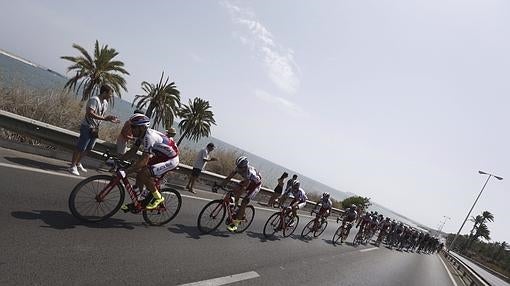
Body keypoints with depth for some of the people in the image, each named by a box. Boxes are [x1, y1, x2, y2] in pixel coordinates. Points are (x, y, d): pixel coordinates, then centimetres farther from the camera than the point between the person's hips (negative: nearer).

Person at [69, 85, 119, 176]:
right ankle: (73, 166, 8)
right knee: (80, 148, -3)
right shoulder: (94, 100, -18)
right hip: (87, 127, -9)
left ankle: (78, 163, 34)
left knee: (87, 148, 18)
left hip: (95, 129, 9)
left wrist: (110, 120, 4)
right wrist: (105, 118, -33)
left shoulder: (105, 103, 10)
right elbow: (89, 114, -29)